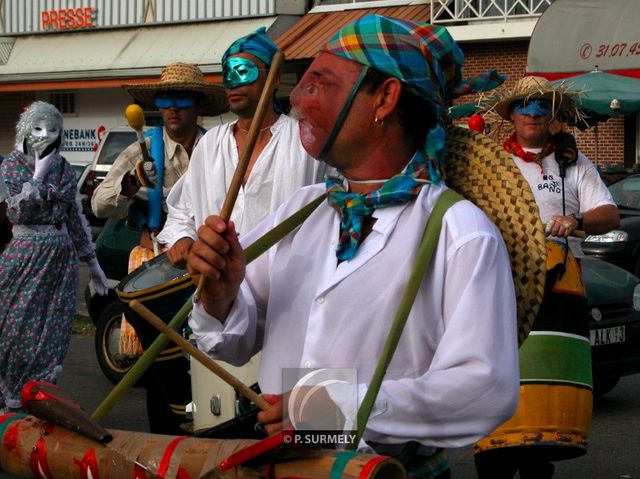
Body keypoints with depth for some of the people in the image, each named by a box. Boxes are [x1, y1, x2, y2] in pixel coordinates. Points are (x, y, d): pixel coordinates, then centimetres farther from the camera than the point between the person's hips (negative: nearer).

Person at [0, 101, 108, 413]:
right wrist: (39, 176, -15)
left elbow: (75, 217, 15)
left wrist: (91, 261, 15)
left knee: (53, 331, 3)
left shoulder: (64, 169, 10)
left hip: (61, 258, 4)